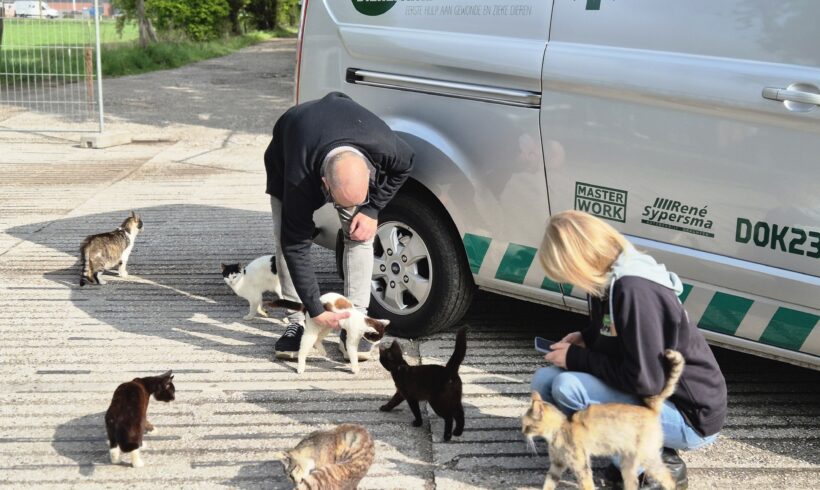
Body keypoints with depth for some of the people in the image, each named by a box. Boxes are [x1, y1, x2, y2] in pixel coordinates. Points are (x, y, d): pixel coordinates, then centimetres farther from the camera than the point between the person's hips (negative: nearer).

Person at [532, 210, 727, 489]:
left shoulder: (635, 291, -26)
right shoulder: (611, 280, 2)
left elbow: (644, 380, -26)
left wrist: (577, 359, -15)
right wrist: (586, 338, 2)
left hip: (692, 416, -9)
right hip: (658, 397, 9)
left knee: (568, 388, -24)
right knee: (544, 381, 1)